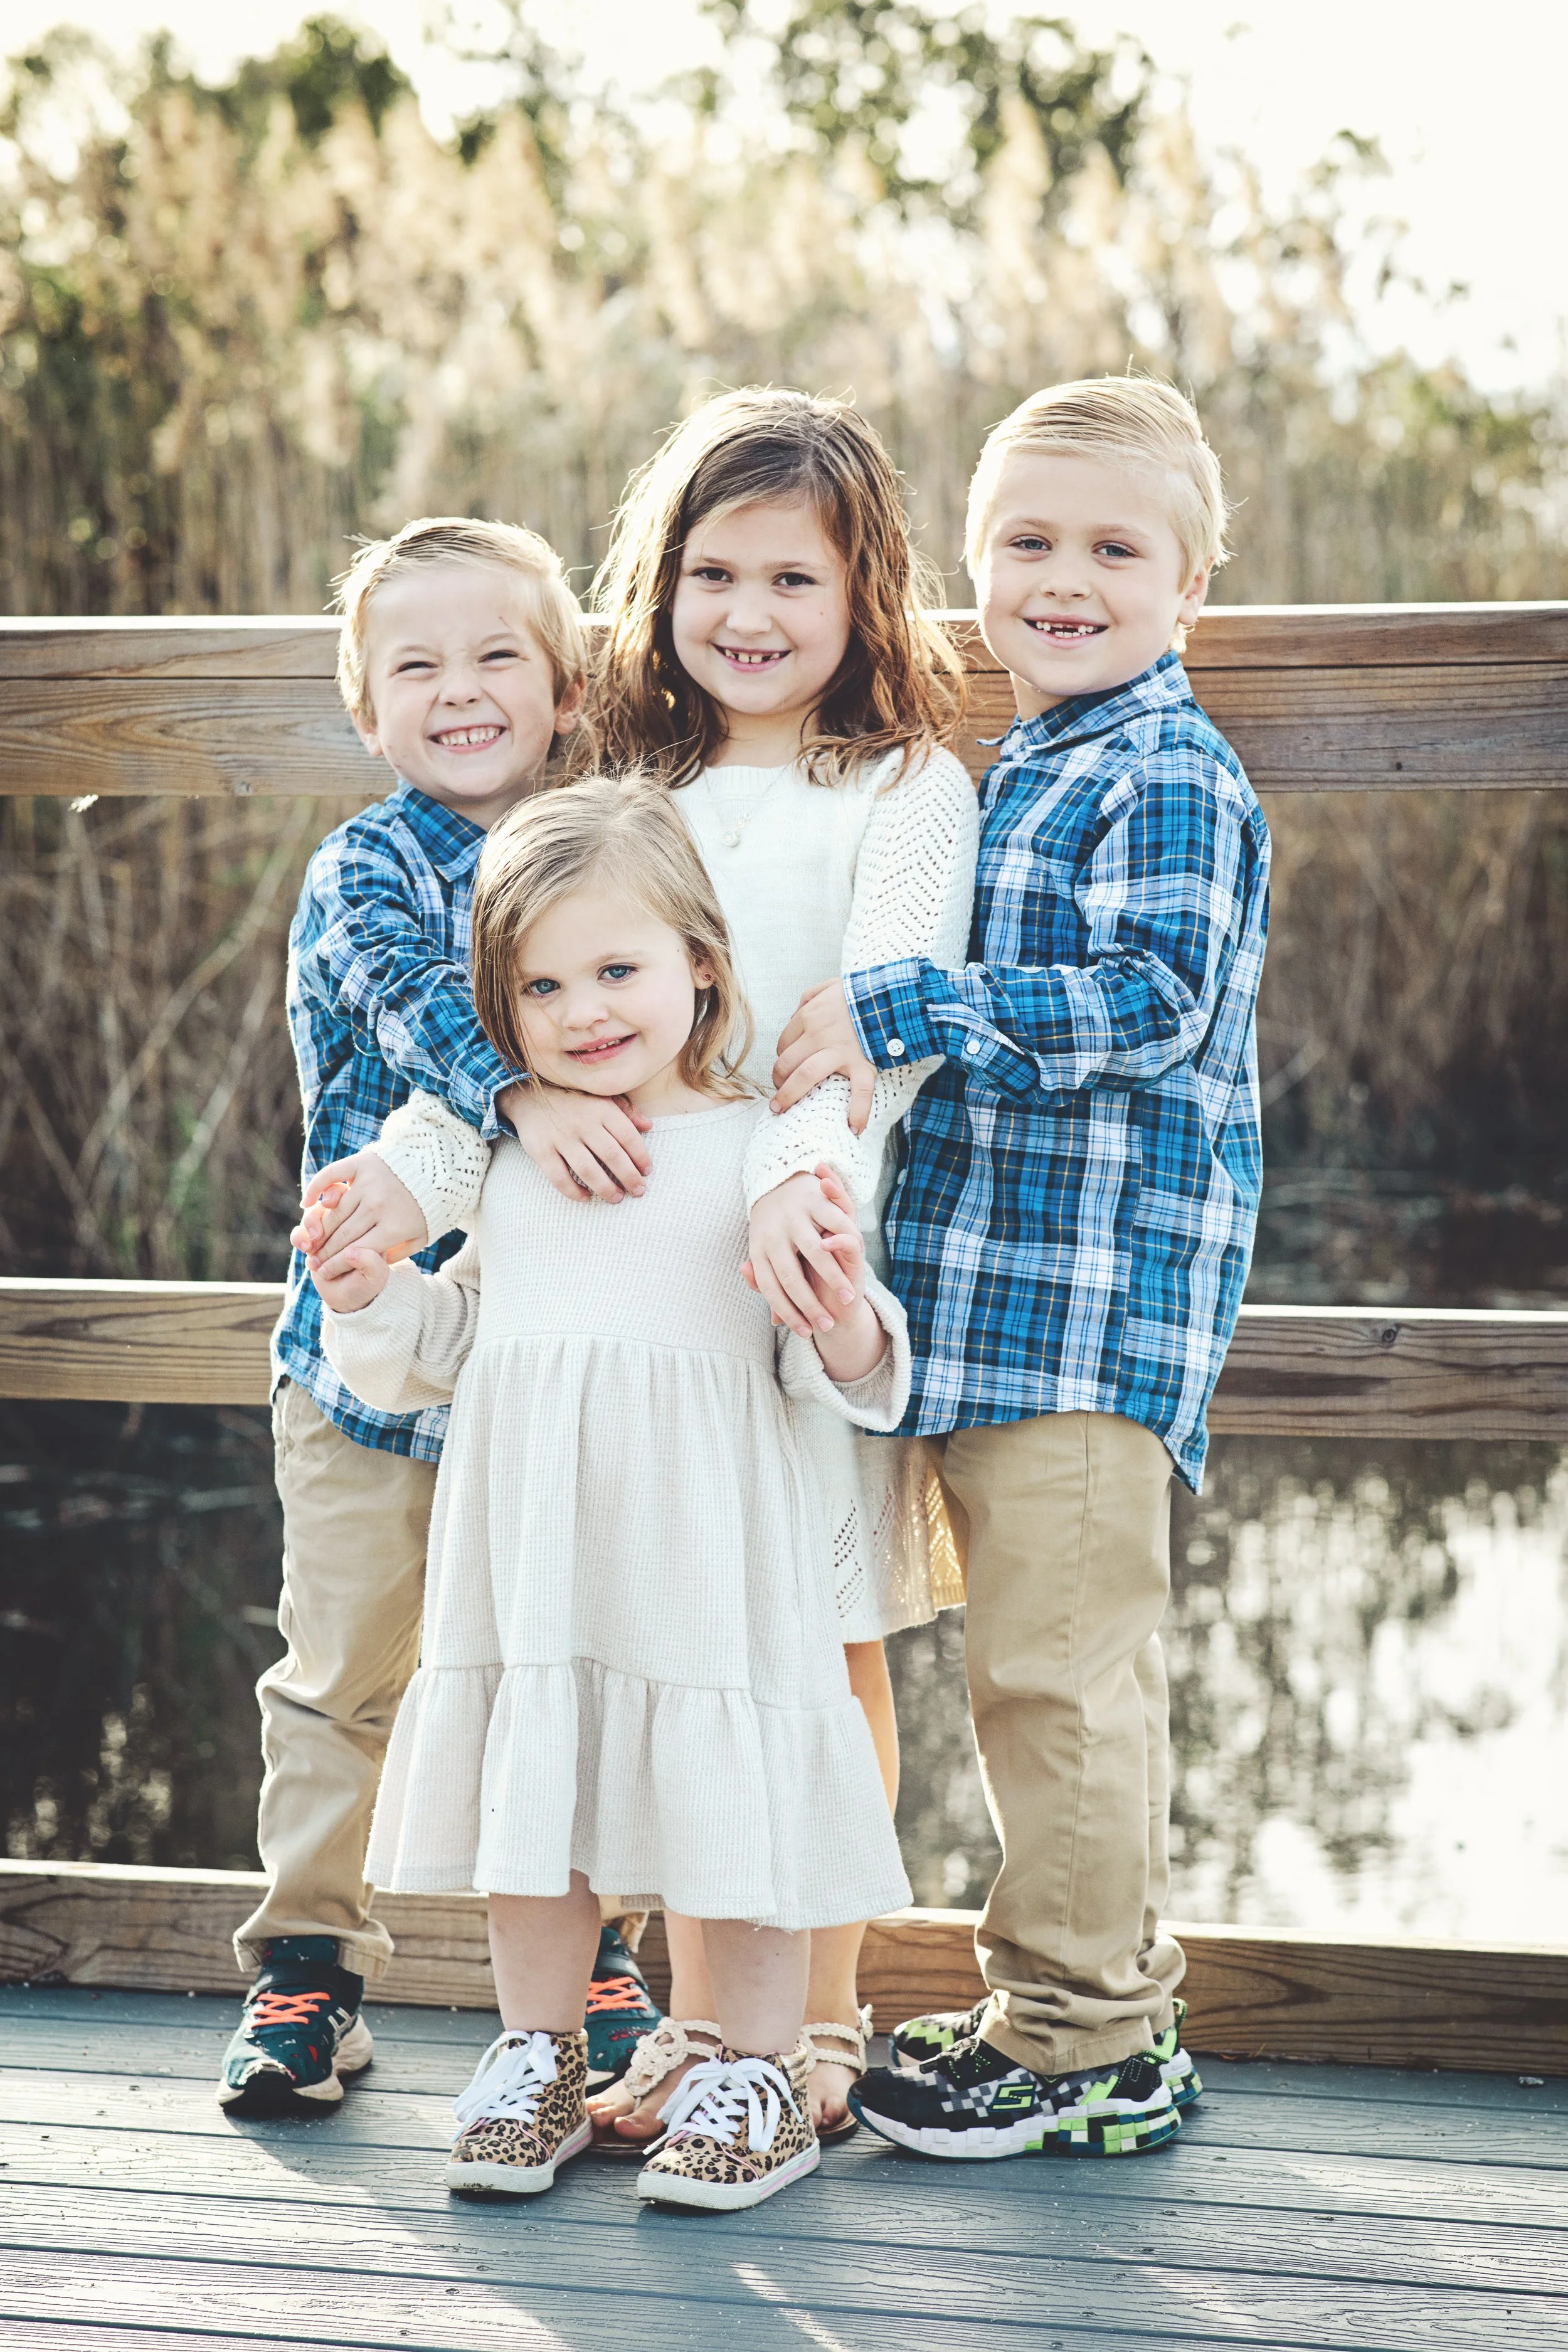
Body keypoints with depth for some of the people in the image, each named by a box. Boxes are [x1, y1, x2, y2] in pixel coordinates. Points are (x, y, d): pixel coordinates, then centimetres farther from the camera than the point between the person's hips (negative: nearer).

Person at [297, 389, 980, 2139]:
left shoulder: (910, 794, -1)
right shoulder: (642, 802, 13)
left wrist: (799, 1171, -34)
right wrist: (461, 1142, -15)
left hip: (824, 1266, -4)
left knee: (827, 1646, 3)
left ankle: (822, 2023, 15)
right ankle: (696, 2022, 19)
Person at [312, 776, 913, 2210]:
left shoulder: (766, 1147, -4)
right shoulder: (512, 1159, 12)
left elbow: (837, 1377, -5)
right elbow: (448, 1341, 19)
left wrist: (845, 1328, -27)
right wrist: (368, 1295, 1)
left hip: (705, 1539, -5)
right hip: (531, 1538, 5)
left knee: (727, 1794, 0)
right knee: (529, 1789, 11)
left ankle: (760, 2074, 17)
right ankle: (539, 2061, 27)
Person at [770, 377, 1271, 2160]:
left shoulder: (1169, 781, -10)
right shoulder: (1015, 771, 19)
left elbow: (1152, 1002, -22)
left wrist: (901, 1009, -24)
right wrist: (891, 1029, 16)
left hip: (1096, 1295, -10)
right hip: (987, 1283, 10)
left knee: (1058, 1666, -6)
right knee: (1035, 1667, 15)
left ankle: (1081, 2039, 6)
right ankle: (1099, 2010, 26)